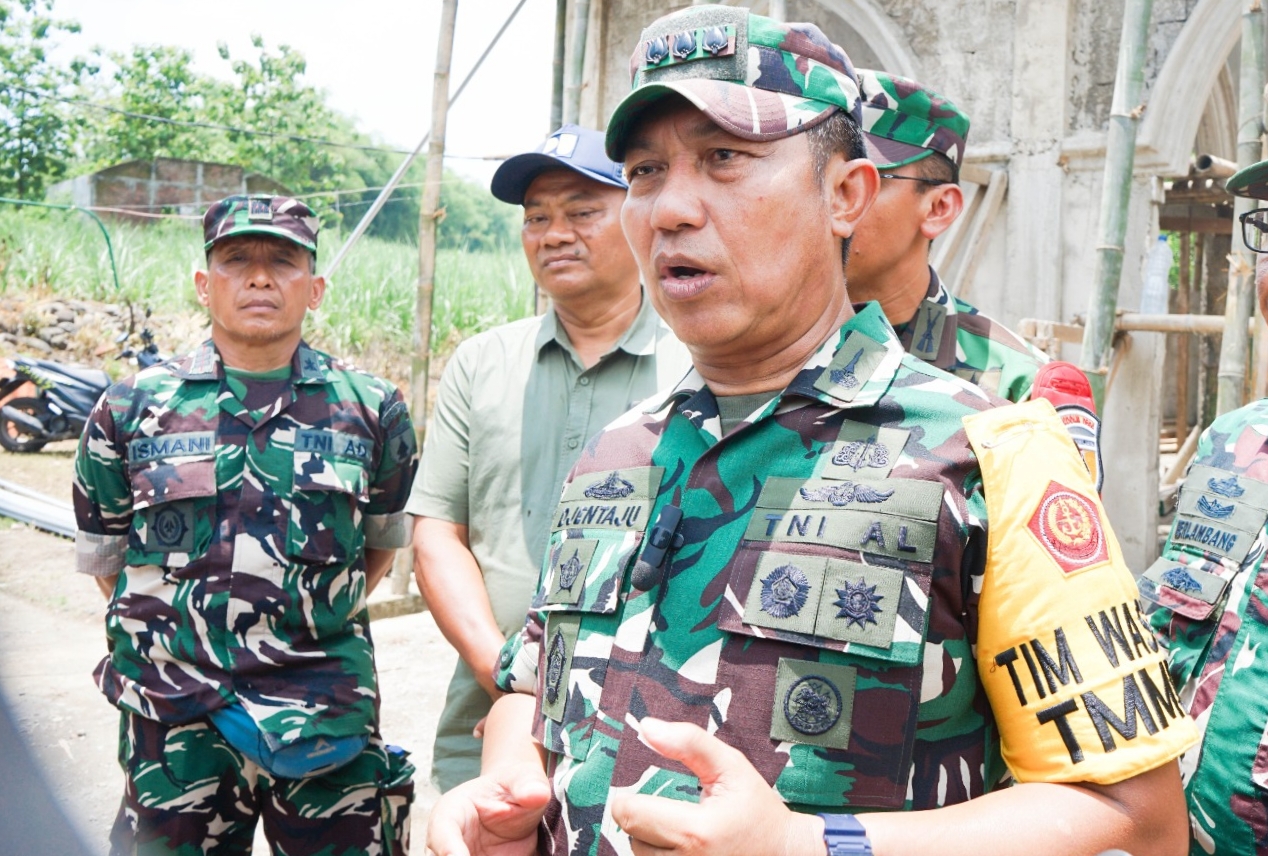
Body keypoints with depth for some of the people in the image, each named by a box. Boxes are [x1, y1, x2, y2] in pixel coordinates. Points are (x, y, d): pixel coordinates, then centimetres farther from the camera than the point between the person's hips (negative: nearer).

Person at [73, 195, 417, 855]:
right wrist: (178, 628, 8)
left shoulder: (370, 408, 2)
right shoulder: (133, 408, 2)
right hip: (173, 724, 0)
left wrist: (318, 624, 8)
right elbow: (102, 554, 12)